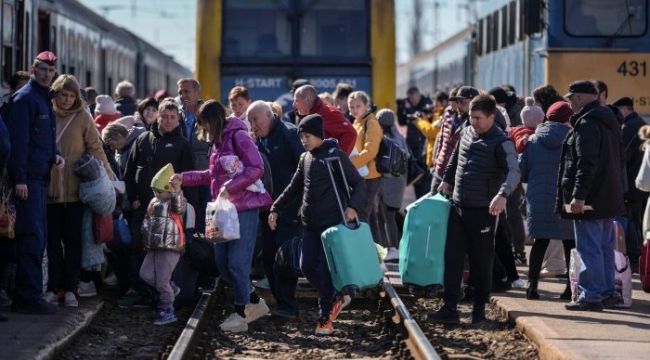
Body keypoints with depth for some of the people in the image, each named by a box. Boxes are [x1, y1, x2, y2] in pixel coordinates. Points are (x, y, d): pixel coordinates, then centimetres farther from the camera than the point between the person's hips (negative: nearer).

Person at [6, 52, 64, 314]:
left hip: (40, 178, 10)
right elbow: (18, 140, -18)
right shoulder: (24, 98, -11)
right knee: (32, 237, -10)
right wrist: (20, 179, -22)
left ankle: (26, 296, 16)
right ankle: (29, 297, -8)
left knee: (36, 238, 11)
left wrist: (55, 155, 6)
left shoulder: (45, 99, 18)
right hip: (27, 179, -10)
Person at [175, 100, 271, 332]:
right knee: (223, 263, 9)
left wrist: (229, 188, -23)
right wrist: (184, 178, 20)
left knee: (237, 263, -7)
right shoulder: (219, 141, 19)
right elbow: (213, 176, 27)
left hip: (244, 208, -10)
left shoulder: (238, 136, -10)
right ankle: (255, 302, 22)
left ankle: (241, 314, 2)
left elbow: (256, 168, -20)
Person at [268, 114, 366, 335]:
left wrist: (353, 206, -24)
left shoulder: (336, 155, -7)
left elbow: (358, 183, -8)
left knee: (325, 269, -8)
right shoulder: (305, 159, 13)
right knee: (307, 266, 2)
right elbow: (294, 188, 21)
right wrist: (276, 209, 14)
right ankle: (333, 301, 22)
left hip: (332, 223, -7)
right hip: (311, 225, 7)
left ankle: (325, 319, -1)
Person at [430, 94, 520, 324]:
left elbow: (513, 172, -26)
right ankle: (450, 308, 2)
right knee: (452, 257, 1)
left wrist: (502, 194, -43)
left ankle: (479, 310, 13)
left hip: (482, 211, -6)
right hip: (458, 207, 6)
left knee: (481, 261, 2)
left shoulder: (501, 143, -13)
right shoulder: (466, 133, 9)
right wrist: (447, 180, 17)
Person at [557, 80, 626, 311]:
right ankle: (607, 293, 19)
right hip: (610, 198, 10)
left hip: (590, 200, -10)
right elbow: (620, 160, 21)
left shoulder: (586, 124, -16)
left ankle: (592, 296, -6)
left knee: (589, 249, -6)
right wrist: (619, 188, 24)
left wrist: (579, 196, -24)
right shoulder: (610, 121, 15)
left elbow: (586, 164, -24)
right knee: (606, 247, 14)